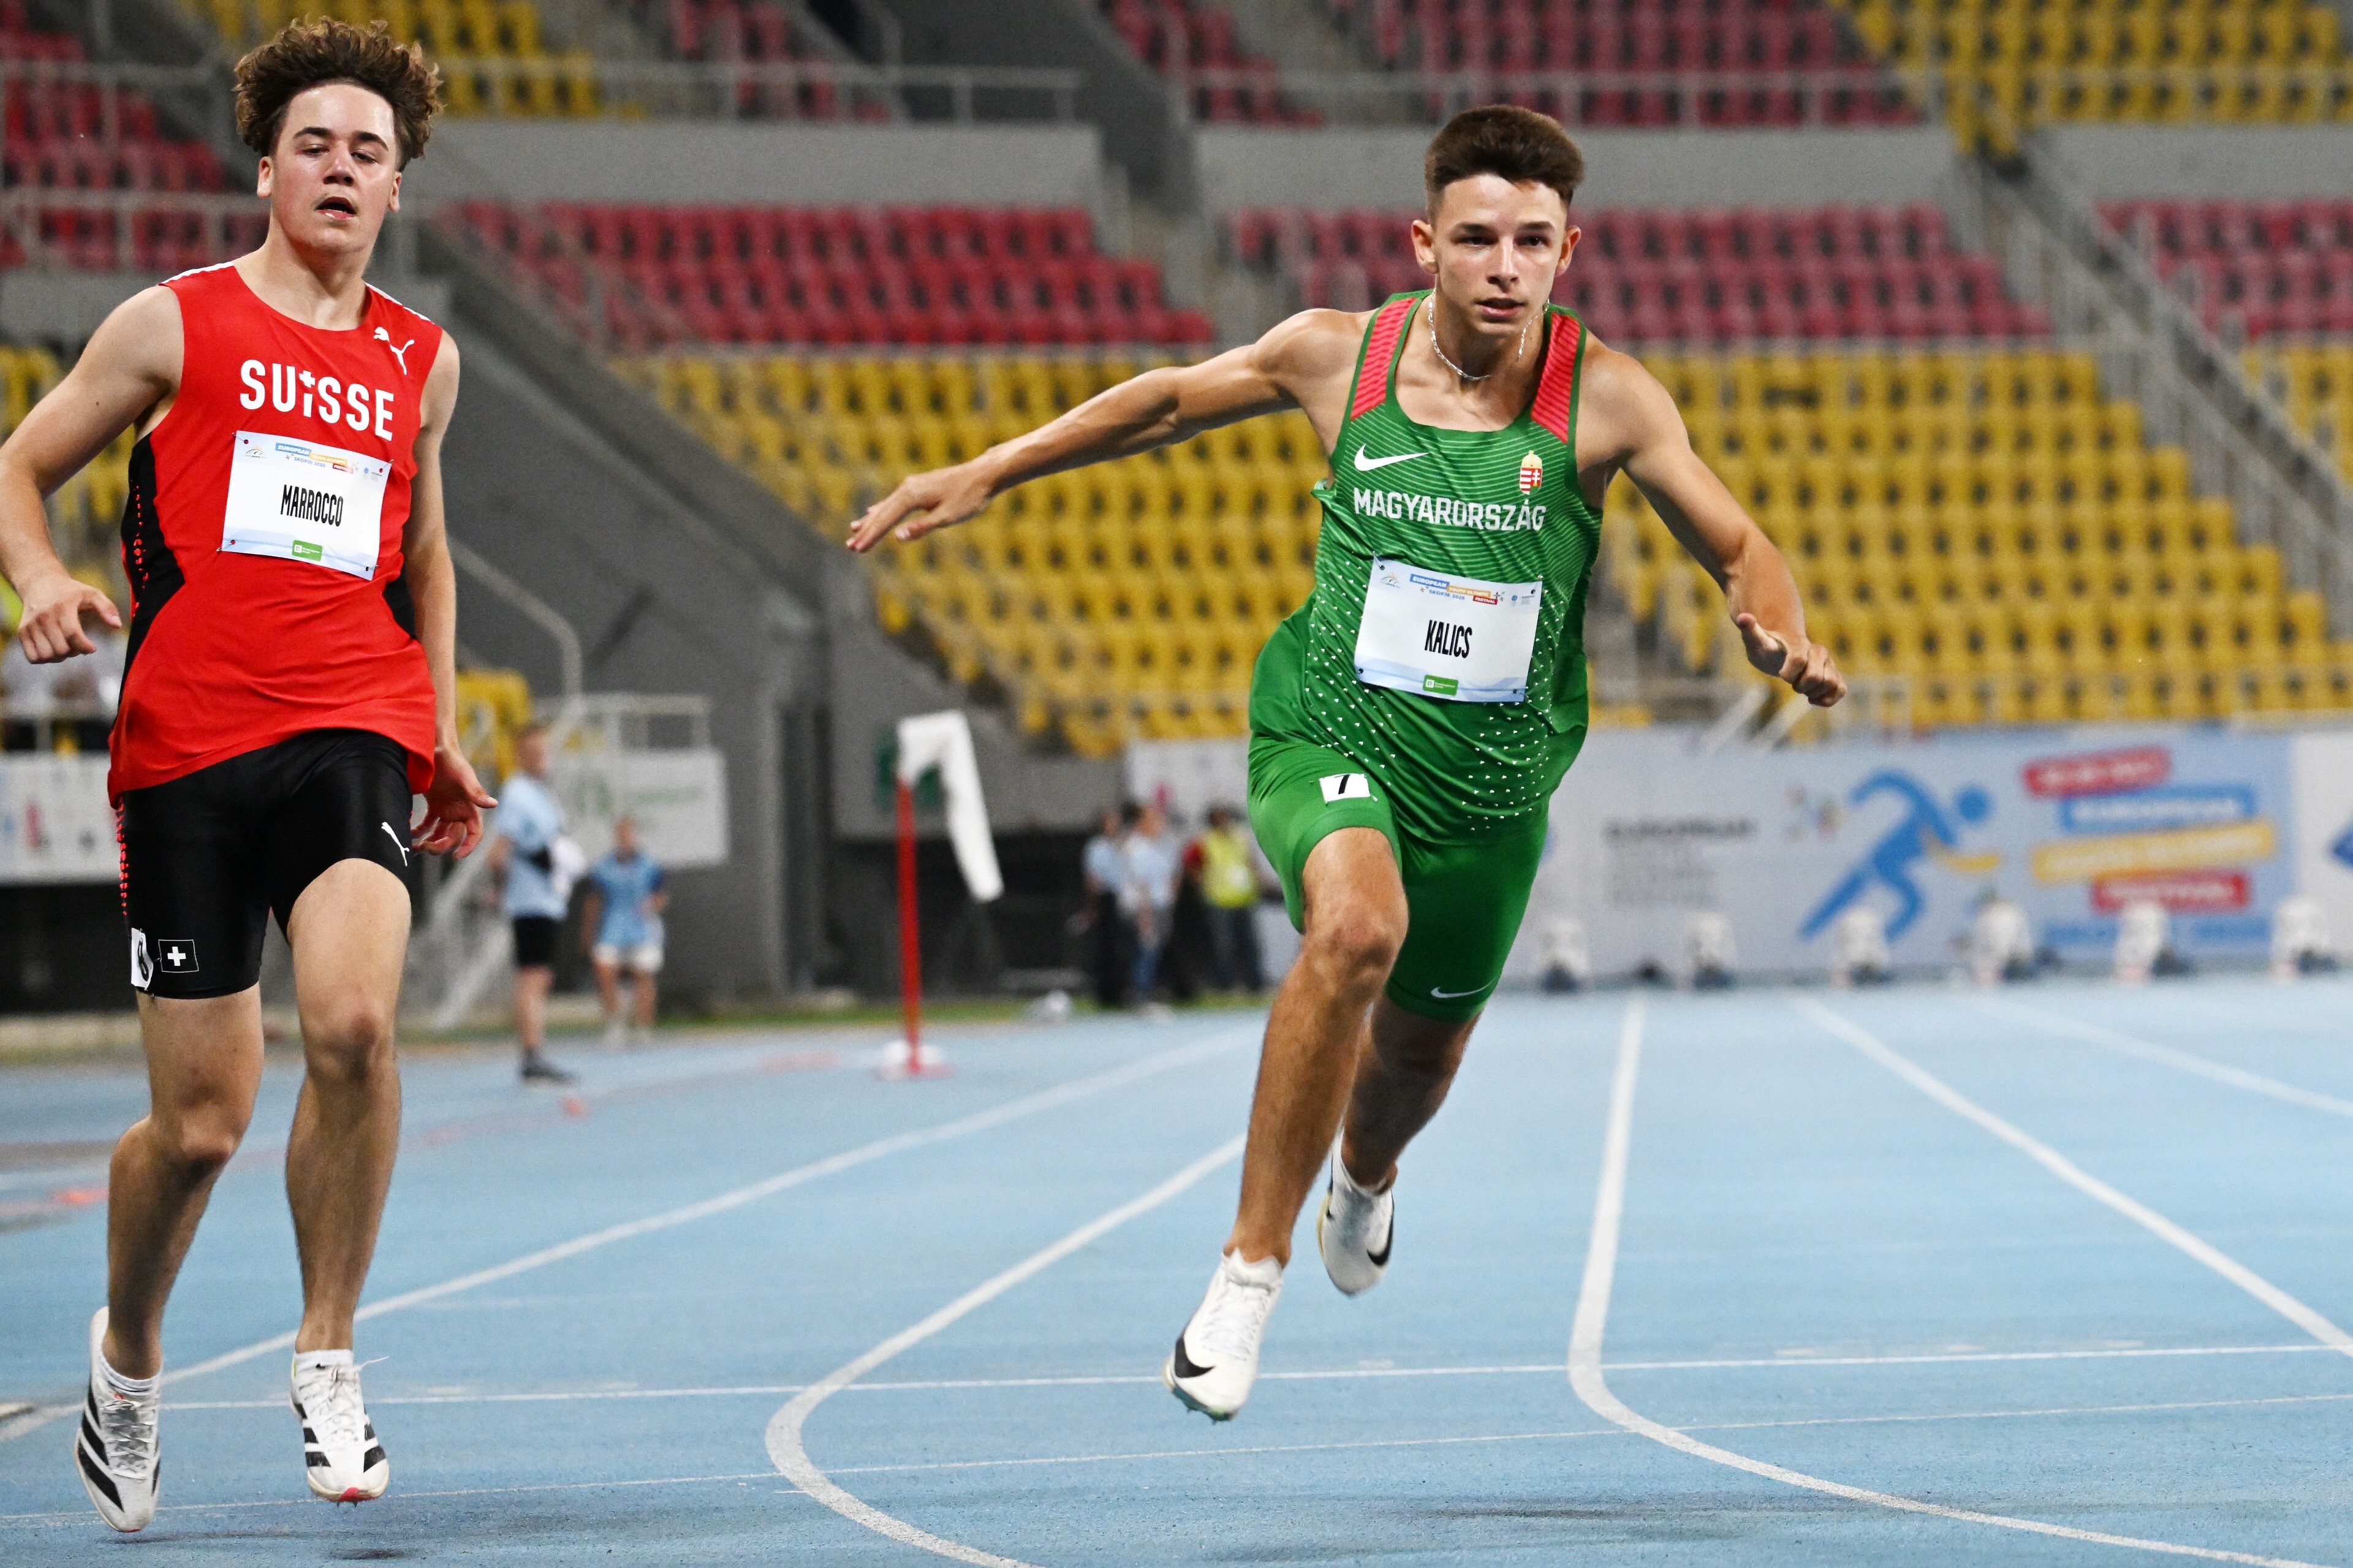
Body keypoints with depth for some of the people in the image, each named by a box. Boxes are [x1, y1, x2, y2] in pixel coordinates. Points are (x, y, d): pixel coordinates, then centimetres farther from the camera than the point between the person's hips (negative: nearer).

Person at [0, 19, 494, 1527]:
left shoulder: (423, 360, 15)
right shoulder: (176, 324, 5)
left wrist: (443, 728, 23)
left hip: (351, 730, 2)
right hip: (186, 741, -2)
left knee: (354, 1018, -26)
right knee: (200, 1121, -2)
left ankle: (328, 1360, -9)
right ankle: (129, 1358, 29)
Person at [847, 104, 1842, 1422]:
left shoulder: (1607, 398, -13)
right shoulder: (1336, 357, -10)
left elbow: (1739, 547, -5)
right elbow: (1171, 401, 8)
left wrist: (1780, 632, -27)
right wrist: (984, 475, 9)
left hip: (1493, 777, 2)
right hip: (1328, 734, -2)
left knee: (1424, 1044, 19)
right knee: (1357, 925, -33)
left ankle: (1364, 1171, 60)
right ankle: (1253, 1267, -22)